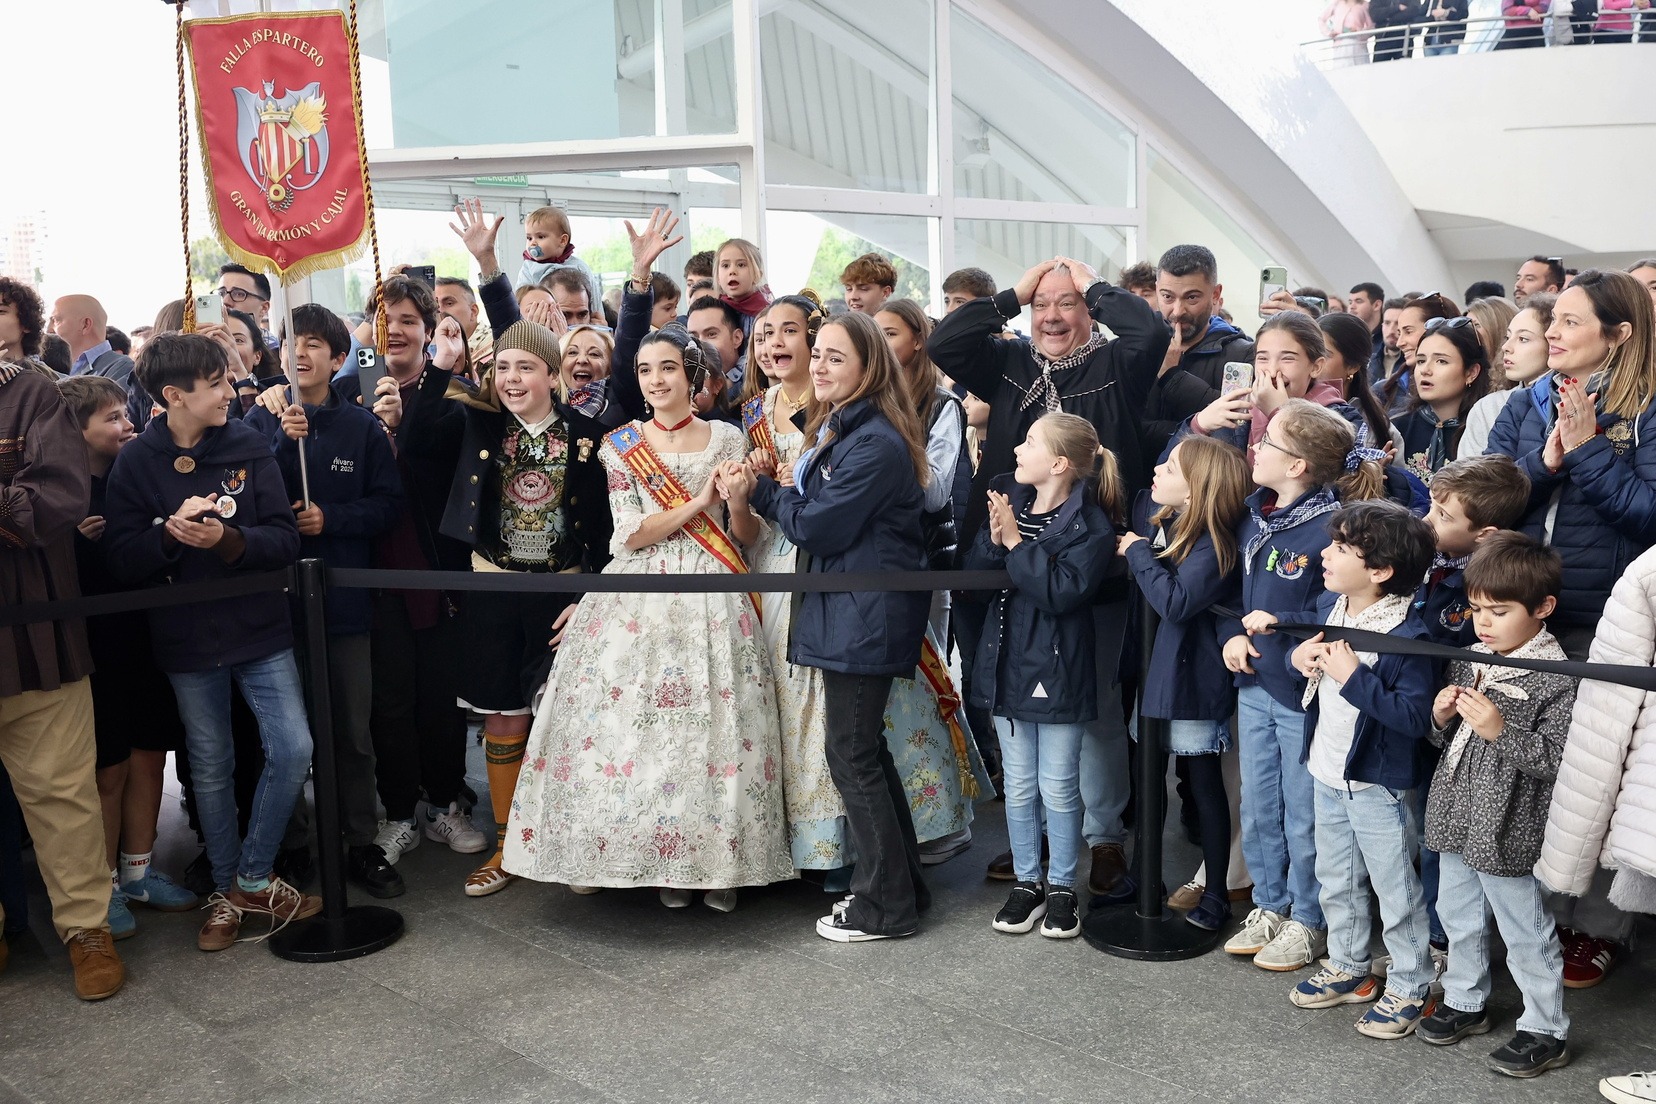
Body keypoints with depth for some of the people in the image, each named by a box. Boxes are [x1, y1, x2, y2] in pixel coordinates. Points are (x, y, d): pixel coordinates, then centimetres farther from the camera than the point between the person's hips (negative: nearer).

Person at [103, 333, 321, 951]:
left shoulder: (249, 448, -3)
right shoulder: (135, 463, -5)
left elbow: (285, 540, -9)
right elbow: (122, 561, -9)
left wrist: (228, 540, -26)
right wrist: (170, 533, -26)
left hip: (260, 629, 1)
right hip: (188, 640, 0)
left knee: (293, 749, -6)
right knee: (211, 768, 10)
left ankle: (252, 879, 13)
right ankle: (227, 889, 28)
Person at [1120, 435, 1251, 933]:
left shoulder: (1213, 546, -21)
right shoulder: (1153, 516, 2)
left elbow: (1175, 602, -31)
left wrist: (1139, 552, -21)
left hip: (1193, 679, -8)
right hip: (1153, 668, 8)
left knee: (1204, 784, 5)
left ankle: (1215, 894, 19)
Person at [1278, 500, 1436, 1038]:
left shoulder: (1406, 636, -24)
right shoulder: (1329, 606, -1)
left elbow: (1414, 716, -29)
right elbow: (1310, 650, 17)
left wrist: (1353, 676, -30)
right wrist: (1300, 656, -6)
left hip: (1377, 782, -8)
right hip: (1327, 772, 8)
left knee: (1395, 889, 8)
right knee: (1336, 880, 22)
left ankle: (1410, 989, 24)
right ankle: (1348, 967, 40)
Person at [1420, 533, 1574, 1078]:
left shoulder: (1555, 679, -16)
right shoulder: (1468, 661, 5)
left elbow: (1554, 758, -20)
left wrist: (1500, 730, -29)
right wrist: (1441, 718, -7)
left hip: (1507, 829, -7)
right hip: (1456, 817, 7)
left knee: (1526, 934, 6)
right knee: (1459, 918, 21)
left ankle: (1546, 1030, 22)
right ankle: (1465, 1002, 39)